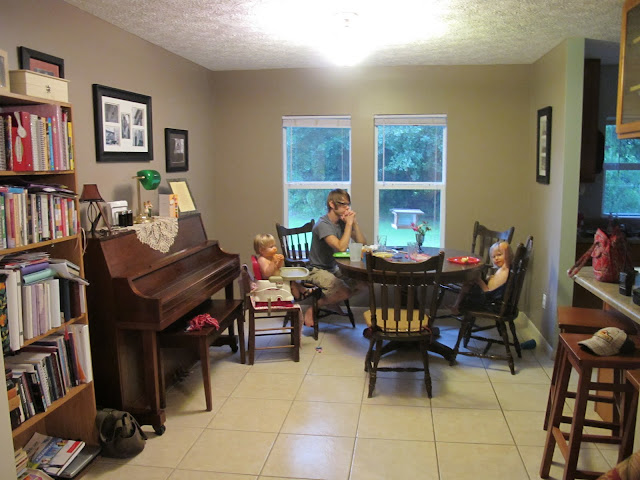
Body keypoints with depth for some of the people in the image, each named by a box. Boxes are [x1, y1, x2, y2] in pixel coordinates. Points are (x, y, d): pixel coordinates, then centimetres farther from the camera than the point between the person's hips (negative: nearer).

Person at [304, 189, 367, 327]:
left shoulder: (343, 221, 4)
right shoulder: (323, 224, -20)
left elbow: (362, 244, 1)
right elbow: (341, 247, -31)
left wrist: (354, 223, -11)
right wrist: (349, 224, -23)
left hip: (335, 268, 8)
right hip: (318, 270, -8)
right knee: (346, 292, -27)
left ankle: (331, 302, 14)